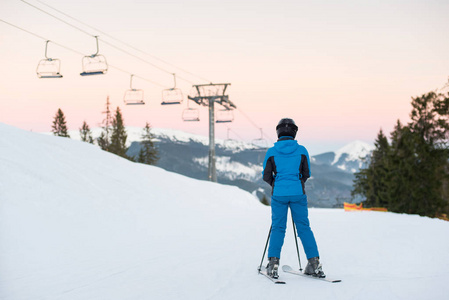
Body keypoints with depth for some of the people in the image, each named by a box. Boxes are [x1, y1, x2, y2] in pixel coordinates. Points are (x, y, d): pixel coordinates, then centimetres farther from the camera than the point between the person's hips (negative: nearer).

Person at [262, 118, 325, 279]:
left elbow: (266, 176, 3)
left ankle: (273, 264, -2)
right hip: (298, 193, 0)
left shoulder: (271, 152, -2)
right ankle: (314, 263, 6)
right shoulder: (301, 150, 0)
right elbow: (306, 174, 7)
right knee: (304, 227, 8)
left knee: (277, 228, 8)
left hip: (279, 194, 0)